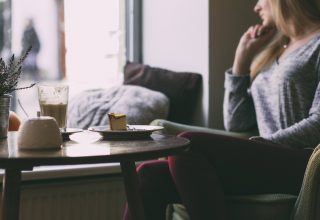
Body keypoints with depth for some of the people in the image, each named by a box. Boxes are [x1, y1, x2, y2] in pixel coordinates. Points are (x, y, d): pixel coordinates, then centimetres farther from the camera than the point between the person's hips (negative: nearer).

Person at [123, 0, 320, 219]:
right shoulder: (274, 53, 28)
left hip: (300, 163, -7)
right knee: (151, 175, -15)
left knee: (189, 145, -29)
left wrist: (258, 145, -14)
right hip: (266, 163, 7)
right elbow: (235, 123, 20)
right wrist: (242, 57, 18)